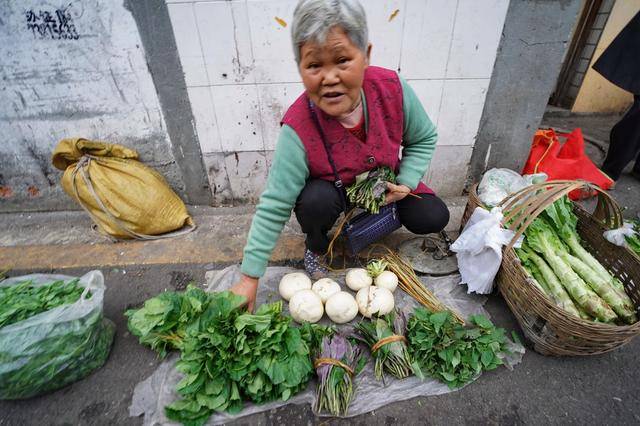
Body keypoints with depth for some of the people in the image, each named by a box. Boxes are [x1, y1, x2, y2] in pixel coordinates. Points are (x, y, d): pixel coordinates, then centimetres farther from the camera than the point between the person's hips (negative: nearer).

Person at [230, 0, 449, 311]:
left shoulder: (393, 89, -25)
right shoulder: (297, 130, -33)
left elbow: (424, 139, -4)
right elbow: (273, 208, -30)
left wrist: (407, 182, -19)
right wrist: (249, 277, -29)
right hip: (330, 191, -2)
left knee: (433, 218, -11)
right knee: (317, 199, -36)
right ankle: (316, 248, 1)